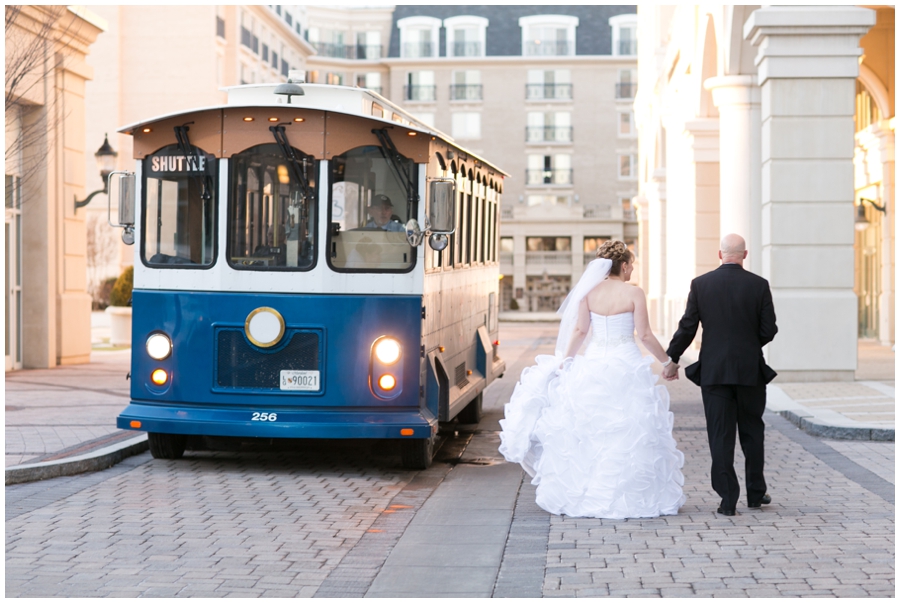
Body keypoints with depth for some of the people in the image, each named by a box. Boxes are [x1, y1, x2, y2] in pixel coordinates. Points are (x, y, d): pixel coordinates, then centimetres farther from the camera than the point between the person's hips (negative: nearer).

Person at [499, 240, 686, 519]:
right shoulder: (634, 293, -6)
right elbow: (645, 335, -6)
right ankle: (629, 496, 4)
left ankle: (581, 495, 14)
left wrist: (564, 361, 10)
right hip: (626, 365, -3)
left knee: (587, 431, 10)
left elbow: (579, 331, 1)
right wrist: (667, 361, 6)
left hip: (593, 364, 3)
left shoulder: (589, 292, 2)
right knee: (628, 433, 3)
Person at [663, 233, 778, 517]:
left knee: (720, 435, 2)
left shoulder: (700, 284, -3)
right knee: (752, 432, 15)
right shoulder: (759, 285, -4)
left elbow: (687, 327, -2)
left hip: (713, 371, 0)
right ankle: (755, 493, 23)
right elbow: (769, 330, -3)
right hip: (750, 369, 0)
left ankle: (728, 499, 0)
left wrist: (671, 360, 10)